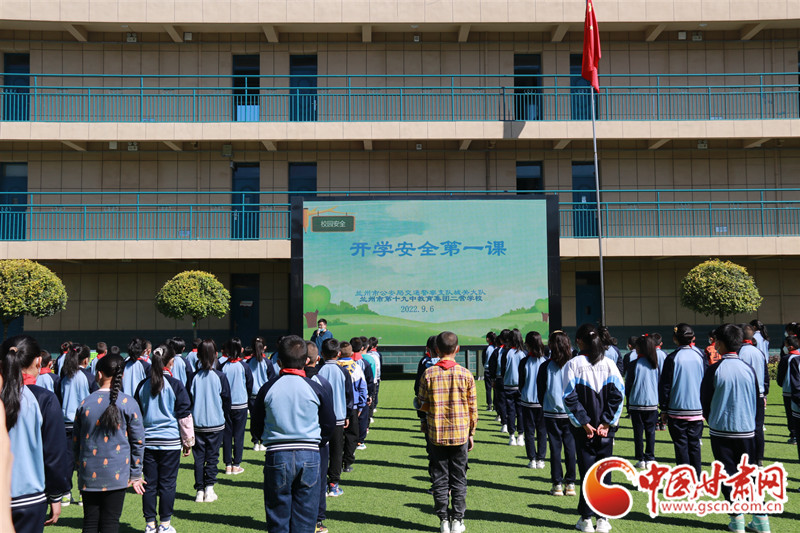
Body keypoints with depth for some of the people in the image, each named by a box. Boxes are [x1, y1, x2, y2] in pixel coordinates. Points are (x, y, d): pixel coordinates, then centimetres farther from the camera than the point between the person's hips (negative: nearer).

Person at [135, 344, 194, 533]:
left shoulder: (143, 386, 4)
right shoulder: (175, 385, -8)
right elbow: (184, 416, -4)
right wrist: (188, 440, 6)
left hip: (147, 441, 4)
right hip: (170, 441, -3)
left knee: (150, 483, 9)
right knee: (168, 483, 4)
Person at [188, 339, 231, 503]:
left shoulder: (194, 377, -4)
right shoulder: (220, 377, -7)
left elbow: (188, 400, 3)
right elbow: (226, 401, 1)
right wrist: (227, 420, 15)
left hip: (197, 424, 1)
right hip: (216, 423, -1)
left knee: (199, 456, 8)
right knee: (212, 456, 7)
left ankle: (199, 490, 9)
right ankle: (209, 488, 2)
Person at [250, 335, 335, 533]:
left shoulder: (268, 388, -3)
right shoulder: (315, 388, -3)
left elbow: (255, 428, 5)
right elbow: (329, 424, 5)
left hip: (277, 457, 0)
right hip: (310, 457, 0)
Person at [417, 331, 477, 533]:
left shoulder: (429, 374, -8)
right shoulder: (465, 374, -6)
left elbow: (423, 405, -1)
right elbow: (473, 408, -1)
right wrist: (471, 433, 10)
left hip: (437, 433, 0)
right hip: (460, 433, 0)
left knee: (440, 478, 9)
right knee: (459, 478, 11)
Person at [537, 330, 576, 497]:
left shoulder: (545, 367, -6)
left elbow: (540, 390, 1)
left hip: (552, 413, -1)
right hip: (571, 413, 1)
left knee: (555, 448, 5)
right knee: (570, 447, 8)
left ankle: (557, 484, 8)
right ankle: (570, 484, 12)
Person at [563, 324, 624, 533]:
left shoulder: (573, 364, -6)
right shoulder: (609, 364, 2)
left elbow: (570, 397, -12)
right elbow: (618, 394, -4)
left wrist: (584, 423, -7)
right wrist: (607, 423, -5)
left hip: (584, 429, -2)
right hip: (605, 428, 2)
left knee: (587, 471, 4)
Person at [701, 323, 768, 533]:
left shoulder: (715, 369, -9)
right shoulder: (748, 369, -2)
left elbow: (705, 399, -1)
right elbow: (759, 401, 5)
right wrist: (756, 423, 18)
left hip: (720, 430, -3)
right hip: (746, 430, 3)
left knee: (728, 474, 6)